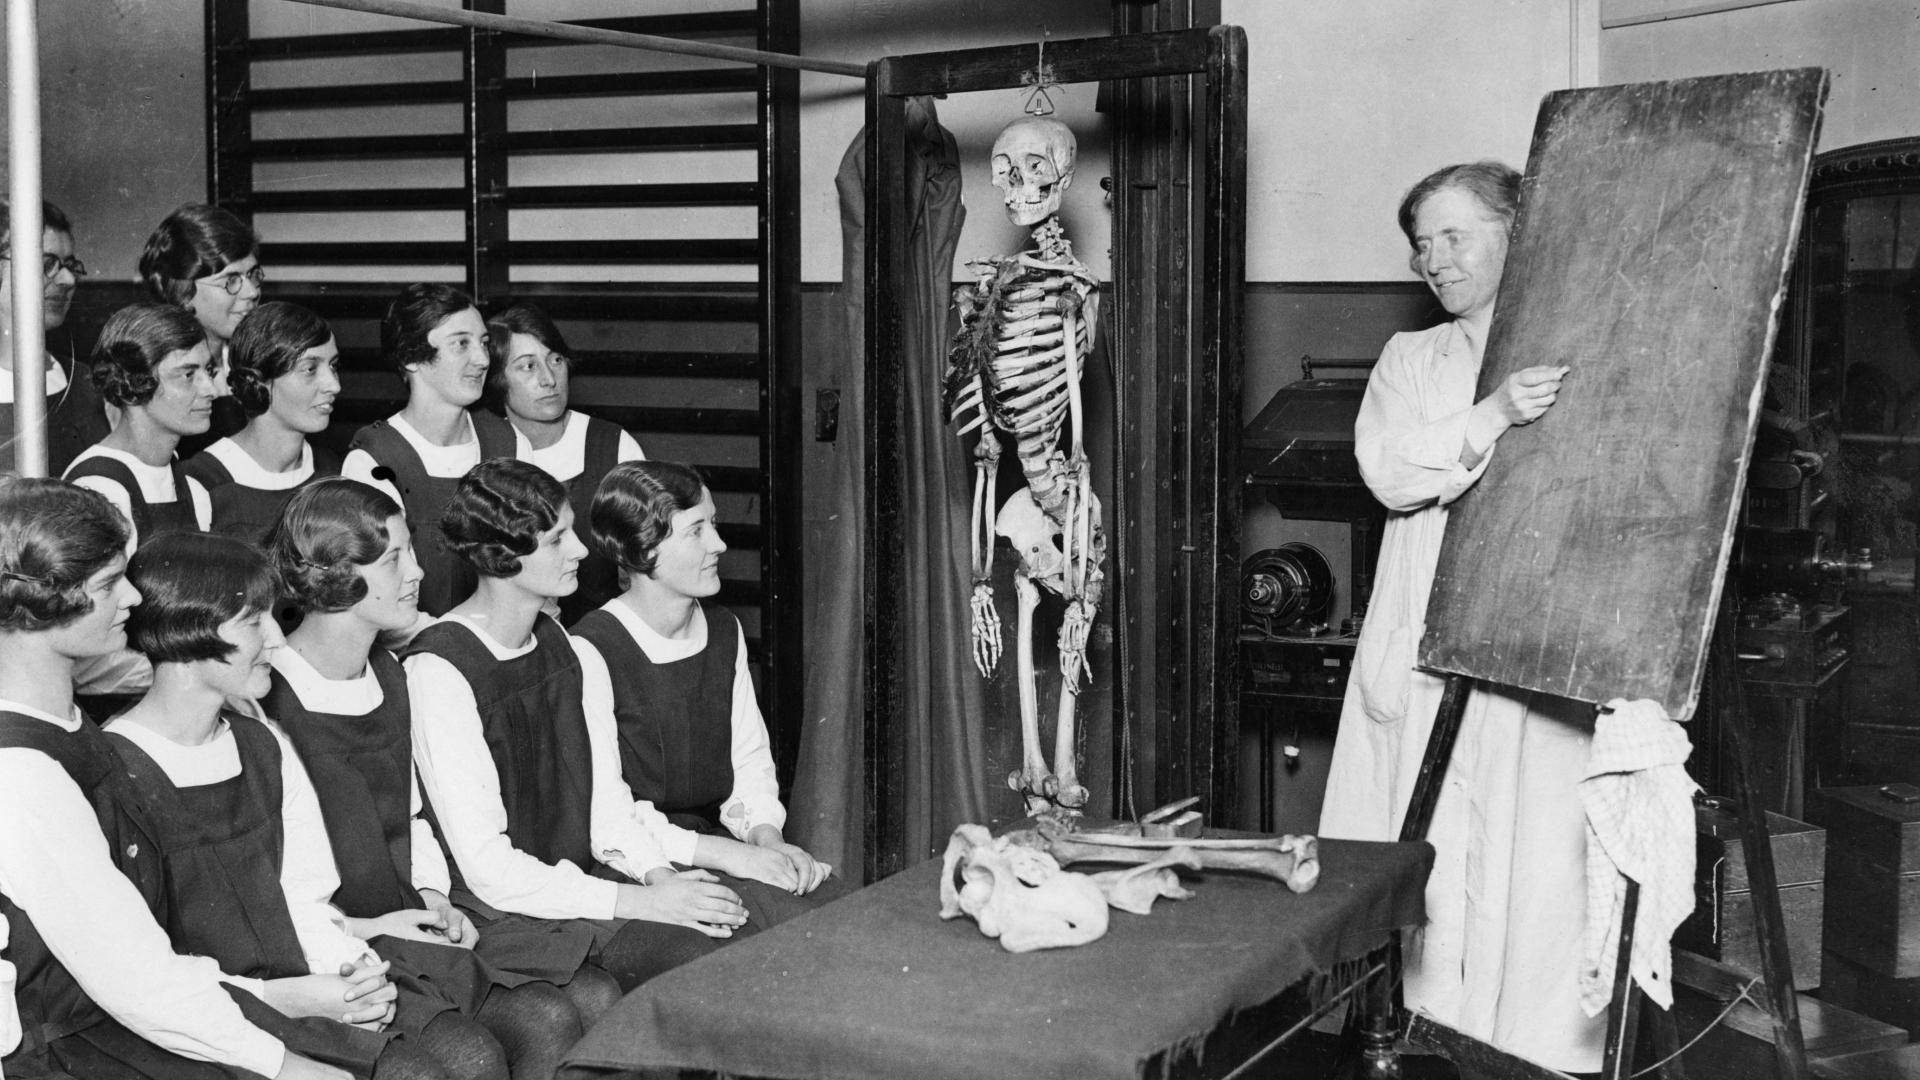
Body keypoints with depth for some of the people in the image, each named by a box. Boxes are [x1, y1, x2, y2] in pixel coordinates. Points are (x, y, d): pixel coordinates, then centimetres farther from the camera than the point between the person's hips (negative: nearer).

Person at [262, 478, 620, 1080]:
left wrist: (432, 893, 5)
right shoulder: (270, 702, -16)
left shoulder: (388, 675, 13)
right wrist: (362, 929, -17)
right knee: (543, 1021, -22)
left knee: (597, 995, -10)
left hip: (413, 923, 8)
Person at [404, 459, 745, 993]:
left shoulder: (554, 640, 11)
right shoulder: (438, 669, -15)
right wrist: (636, 900, -19)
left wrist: (654, 873, -6)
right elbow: (488, 868, -18)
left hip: (586, 873, 8)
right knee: (693, 957, -26)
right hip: (508, 906, -8)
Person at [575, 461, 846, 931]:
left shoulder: (725, 631, 10)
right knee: (780, 914, -26)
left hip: (718, 834, 7)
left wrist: (766, 836, -6)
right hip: (645, 857, -7)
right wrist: (728, 855, -20)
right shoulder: (591, 653, -15)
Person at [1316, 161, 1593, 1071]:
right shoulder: (1410, 359, 15)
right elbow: (1387, 469, -3)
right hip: (1423, 649, 3)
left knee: (1536, 860, -5)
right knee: (1419, 856, 3)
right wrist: (1494, 416, -17)